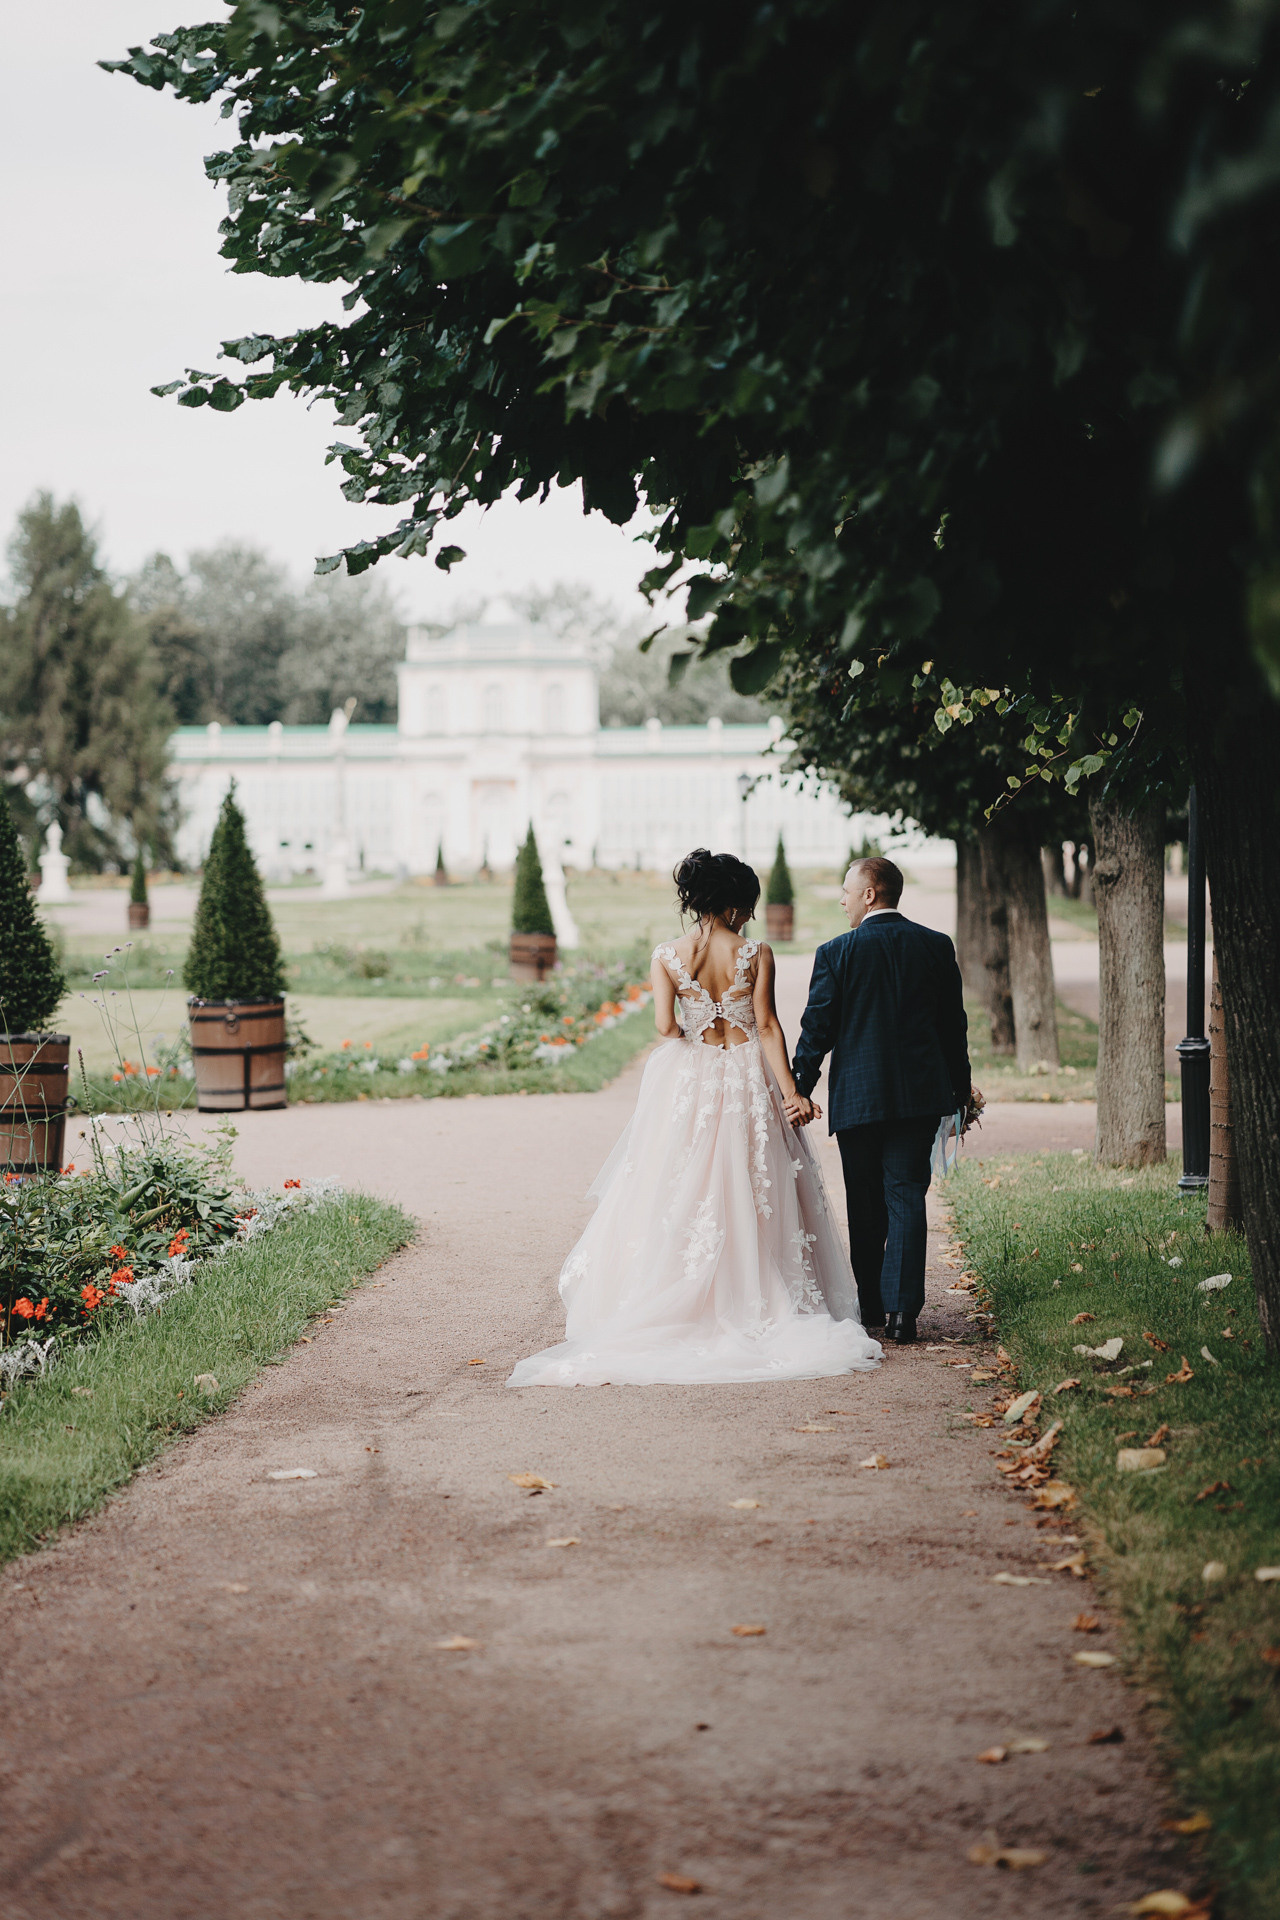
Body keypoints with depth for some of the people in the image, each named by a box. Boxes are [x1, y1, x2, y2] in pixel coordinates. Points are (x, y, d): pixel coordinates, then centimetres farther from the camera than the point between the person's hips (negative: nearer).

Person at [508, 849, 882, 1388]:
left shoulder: (667, 956, -5)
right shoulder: (756, 954, -7)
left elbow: (666, 1025, -12)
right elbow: (767, 1025, -10)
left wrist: (694, 1040, 9)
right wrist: (789, 1090, -9)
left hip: (687, 1082, 1)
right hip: (748, 1081, -1)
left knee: (678, 1198, 8)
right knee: (750, 1198, 7)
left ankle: (678, 1308, 7)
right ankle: (754, 1307, 8)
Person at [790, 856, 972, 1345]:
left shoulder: (837, 952, -7)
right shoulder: (936, 946, 3)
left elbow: (817, 1028, -5)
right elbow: (954, 1025, 9)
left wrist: (801, 1088, 2)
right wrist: (960, 1087, 18)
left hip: (857, 1096, -2)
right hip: (921, 1093, 2)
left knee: (866, 1204, 11)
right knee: (907, 1195, 1)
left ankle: (872, 1306, 21)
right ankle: (901, 1309, -9)